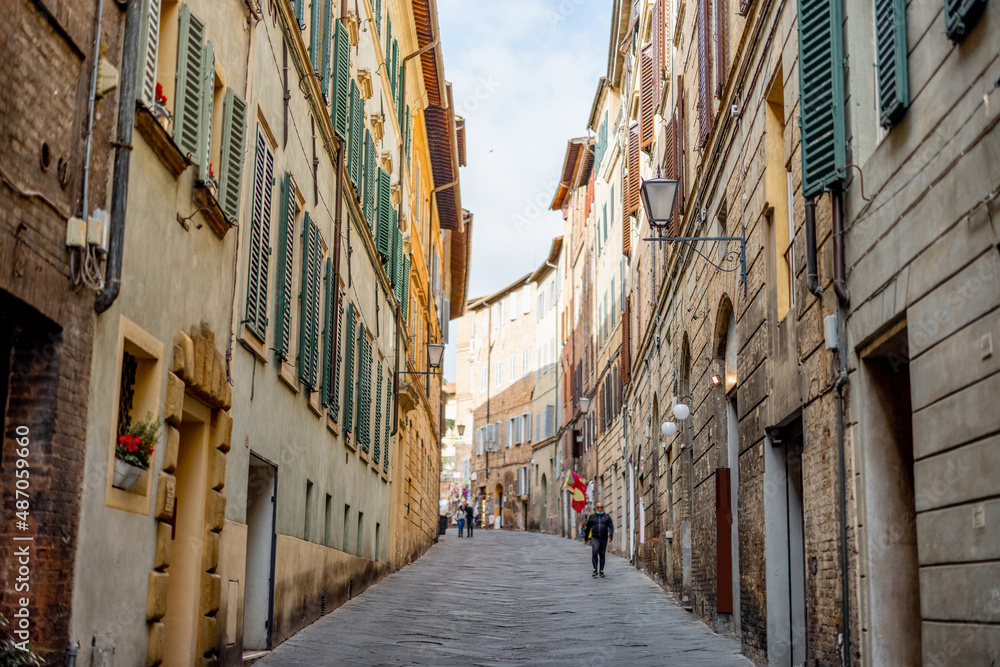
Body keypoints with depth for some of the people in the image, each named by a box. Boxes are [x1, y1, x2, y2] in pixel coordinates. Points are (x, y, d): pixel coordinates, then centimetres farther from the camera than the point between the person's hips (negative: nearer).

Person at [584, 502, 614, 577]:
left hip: (604, 538, 1)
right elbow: (588, 527, 15)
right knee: (595, 552, -19)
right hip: (594, 538, -1)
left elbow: (611, 527, -1)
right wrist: (586, 537, 18)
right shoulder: (591, 517, 8)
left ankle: (601, 571, 14)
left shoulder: (607, 517, 7)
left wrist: (610, 536, -13)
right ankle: (595, 570, -14)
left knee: (602, 555, 5)